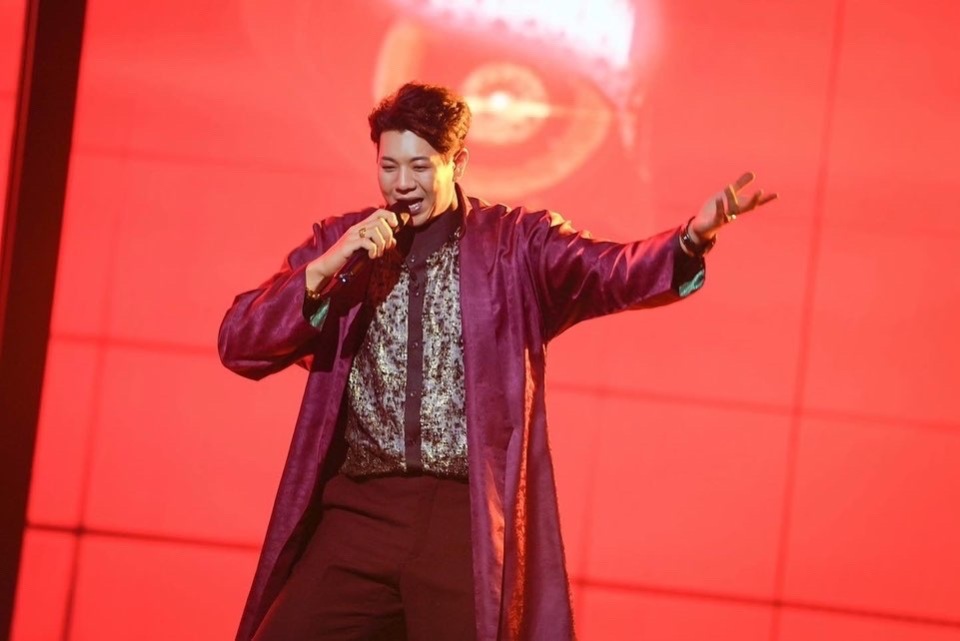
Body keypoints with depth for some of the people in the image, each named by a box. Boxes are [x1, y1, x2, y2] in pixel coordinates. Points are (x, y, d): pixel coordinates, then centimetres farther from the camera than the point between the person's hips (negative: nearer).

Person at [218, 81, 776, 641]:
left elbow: (610, 272, -11)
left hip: (470, 519, -2)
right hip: (358, 516, 2)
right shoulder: (338, 242, 11)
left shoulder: (516, 245, 5)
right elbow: (239, 345, 5)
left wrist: (692, 238, -31)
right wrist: (325, 268, -10)